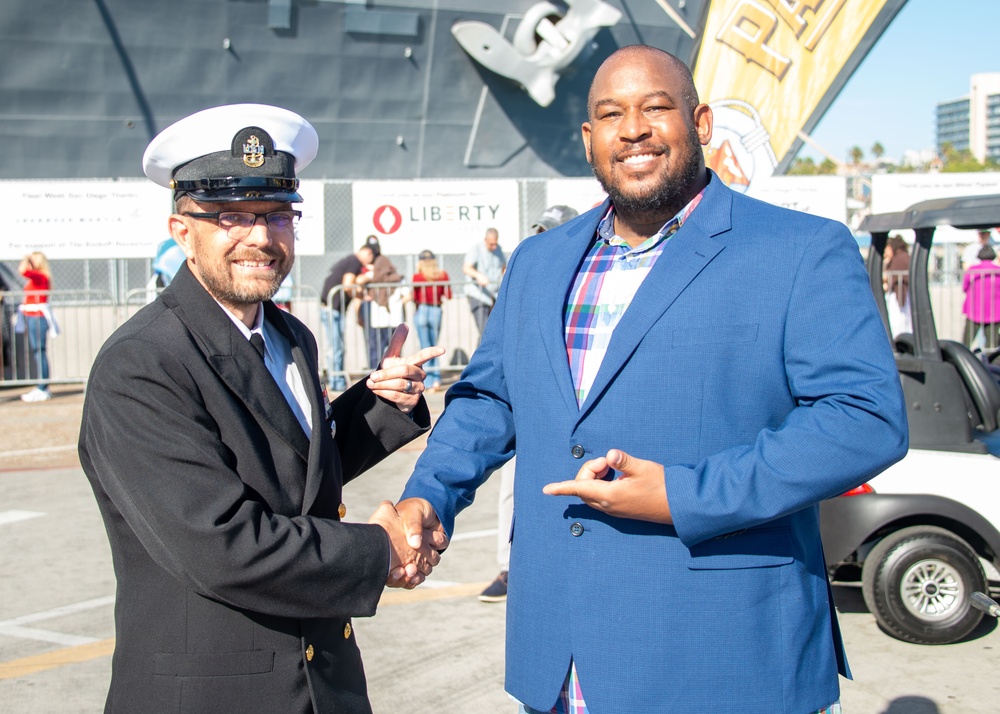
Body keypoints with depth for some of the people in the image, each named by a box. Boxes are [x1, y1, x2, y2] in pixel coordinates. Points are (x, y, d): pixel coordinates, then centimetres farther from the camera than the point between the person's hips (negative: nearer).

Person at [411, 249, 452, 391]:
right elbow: (447, 296, 3)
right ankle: (436, 378, 6)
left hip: (421, 311, -2)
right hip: (436, 311, 2)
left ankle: (429, 381, 0)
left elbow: (413, 297, -7)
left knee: (426, 347, 3)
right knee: (434, 346, 15)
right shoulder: (443, 275, 0)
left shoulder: (417, 277, -7)